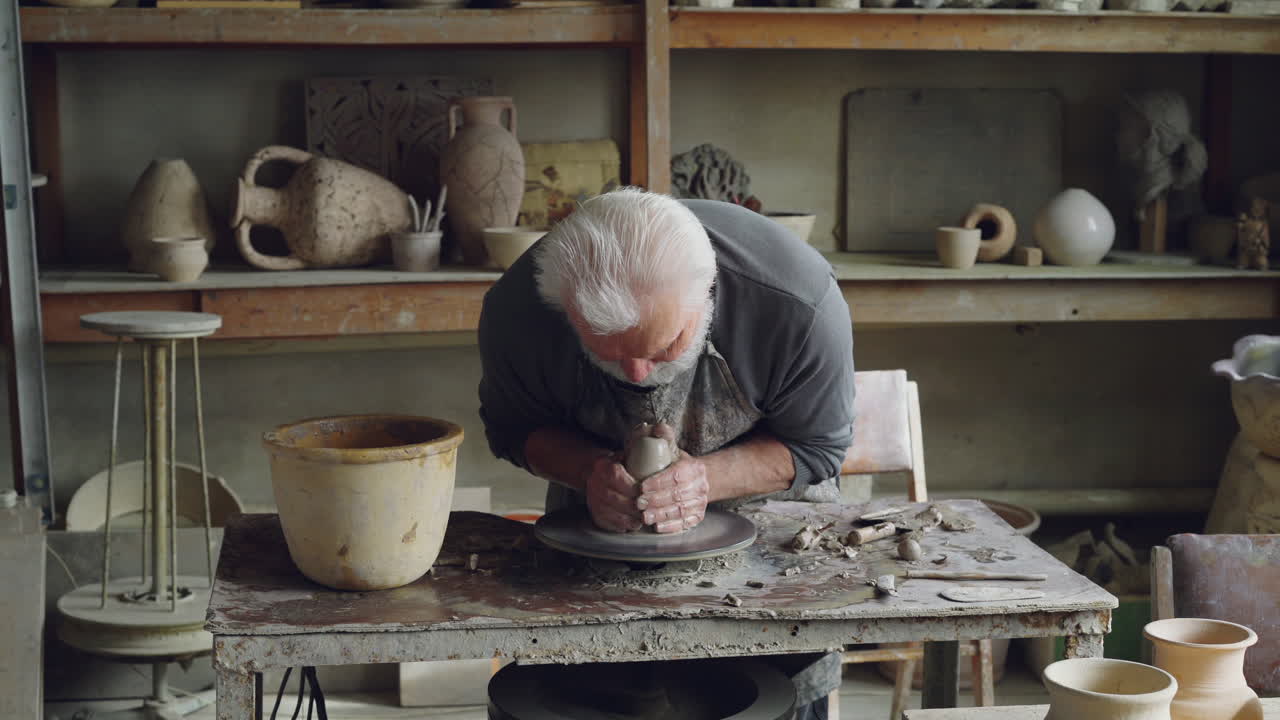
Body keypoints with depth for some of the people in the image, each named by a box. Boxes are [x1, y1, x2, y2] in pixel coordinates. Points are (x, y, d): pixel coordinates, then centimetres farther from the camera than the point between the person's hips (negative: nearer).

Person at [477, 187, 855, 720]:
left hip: (761, 488, -1)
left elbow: (814, 446, -16)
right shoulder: (517, 308, -30)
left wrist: (706, 479, -34)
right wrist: (591, 471, -30)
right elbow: (514, 429, -9)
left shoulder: (799, 302, -34)